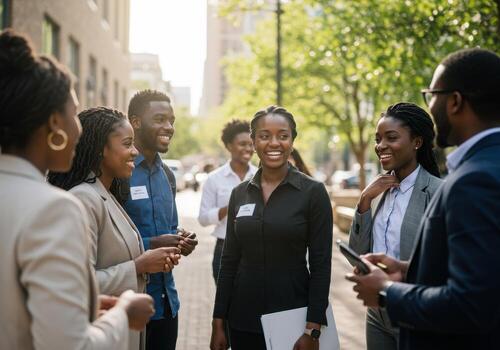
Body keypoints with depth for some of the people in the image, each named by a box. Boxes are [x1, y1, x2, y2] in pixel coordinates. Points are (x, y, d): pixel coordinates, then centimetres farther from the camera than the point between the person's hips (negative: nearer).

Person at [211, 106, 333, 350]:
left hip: (291, 317, -3)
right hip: (243, 318, 4)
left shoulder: (313, 192, -7)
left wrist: (312, 330, -14)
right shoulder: (240, 193, 4)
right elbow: (229, 260, 6)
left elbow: (321, 265, -9)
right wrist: (218, 322, 3)